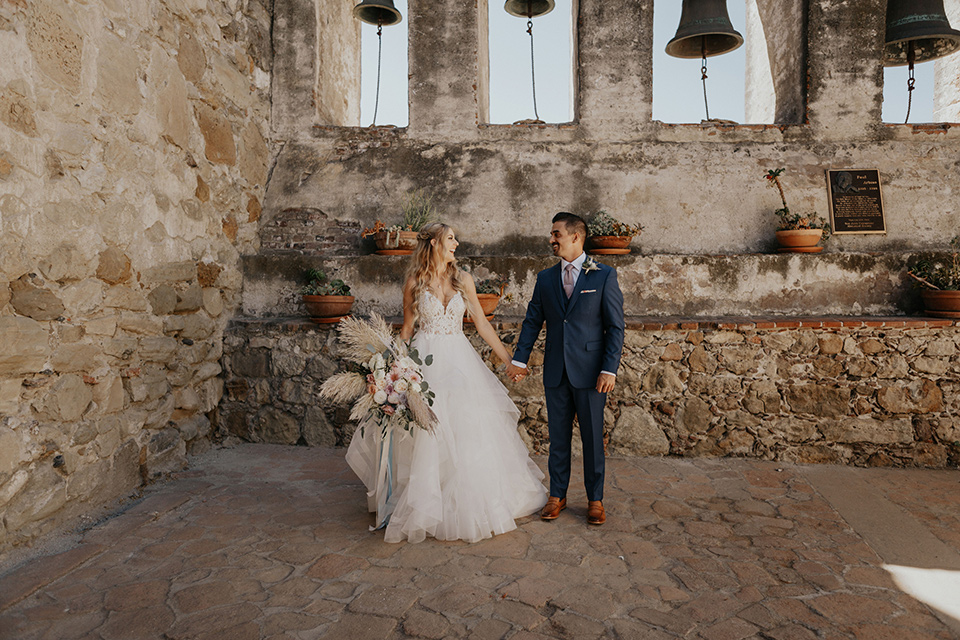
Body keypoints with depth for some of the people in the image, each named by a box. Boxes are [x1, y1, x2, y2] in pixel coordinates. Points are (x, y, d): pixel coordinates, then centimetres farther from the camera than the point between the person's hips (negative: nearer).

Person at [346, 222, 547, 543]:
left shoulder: (463, 279, 5)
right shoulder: (415, 281, 0)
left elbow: (481, 323, 7)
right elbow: (407, 328, 7)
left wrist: (508, 358, 5)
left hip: (459, 359, 2)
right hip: (426, 359, -2)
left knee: (469, 429, 4)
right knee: (427, 434, -1)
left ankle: (470, 503, 23)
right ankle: (425, 507, 17)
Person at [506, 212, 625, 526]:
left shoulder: (604, 276, -3)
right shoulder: (545, 278, 8)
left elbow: (615, 327, -4)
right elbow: (532, 320, 11)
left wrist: (609, 369, -11)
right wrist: (519, 359, 2)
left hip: (590, 371, -3)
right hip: (556, 372, 3)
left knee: (592, 438, 7)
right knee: (558, 437, 12)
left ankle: (595, 499, 23)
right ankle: (557, 496, 26)